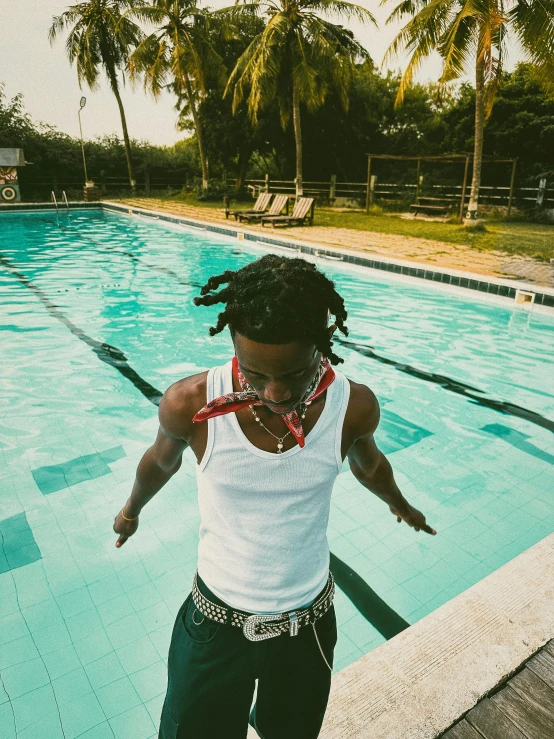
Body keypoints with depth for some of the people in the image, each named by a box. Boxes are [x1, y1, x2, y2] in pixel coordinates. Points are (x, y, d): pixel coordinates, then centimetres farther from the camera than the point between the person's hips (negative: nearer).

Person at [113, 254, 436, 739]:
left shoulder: (355, 407, -21)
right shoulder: (189, 404, -25)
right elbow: (162, 460, -2)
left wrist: (400, 506, 22)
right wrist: (132, 510, 17)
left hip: (308, 622, 2)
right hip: (215, 622, -1)